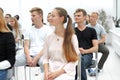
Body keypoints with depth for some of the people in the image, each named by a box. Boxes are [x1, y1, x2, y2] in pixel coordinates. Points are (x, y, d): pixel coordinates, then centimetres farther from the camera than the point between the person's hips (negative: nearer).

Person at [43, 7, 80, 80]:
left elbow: (74, 61, -5)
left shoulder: (72, 37, -4)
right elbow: (45, 57, 9)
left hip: (65, 72, -3)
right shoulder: (49, 37, 7)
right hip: (50, 72, 4)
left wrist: (58, 73, -12)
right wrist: (46, 72, -8)